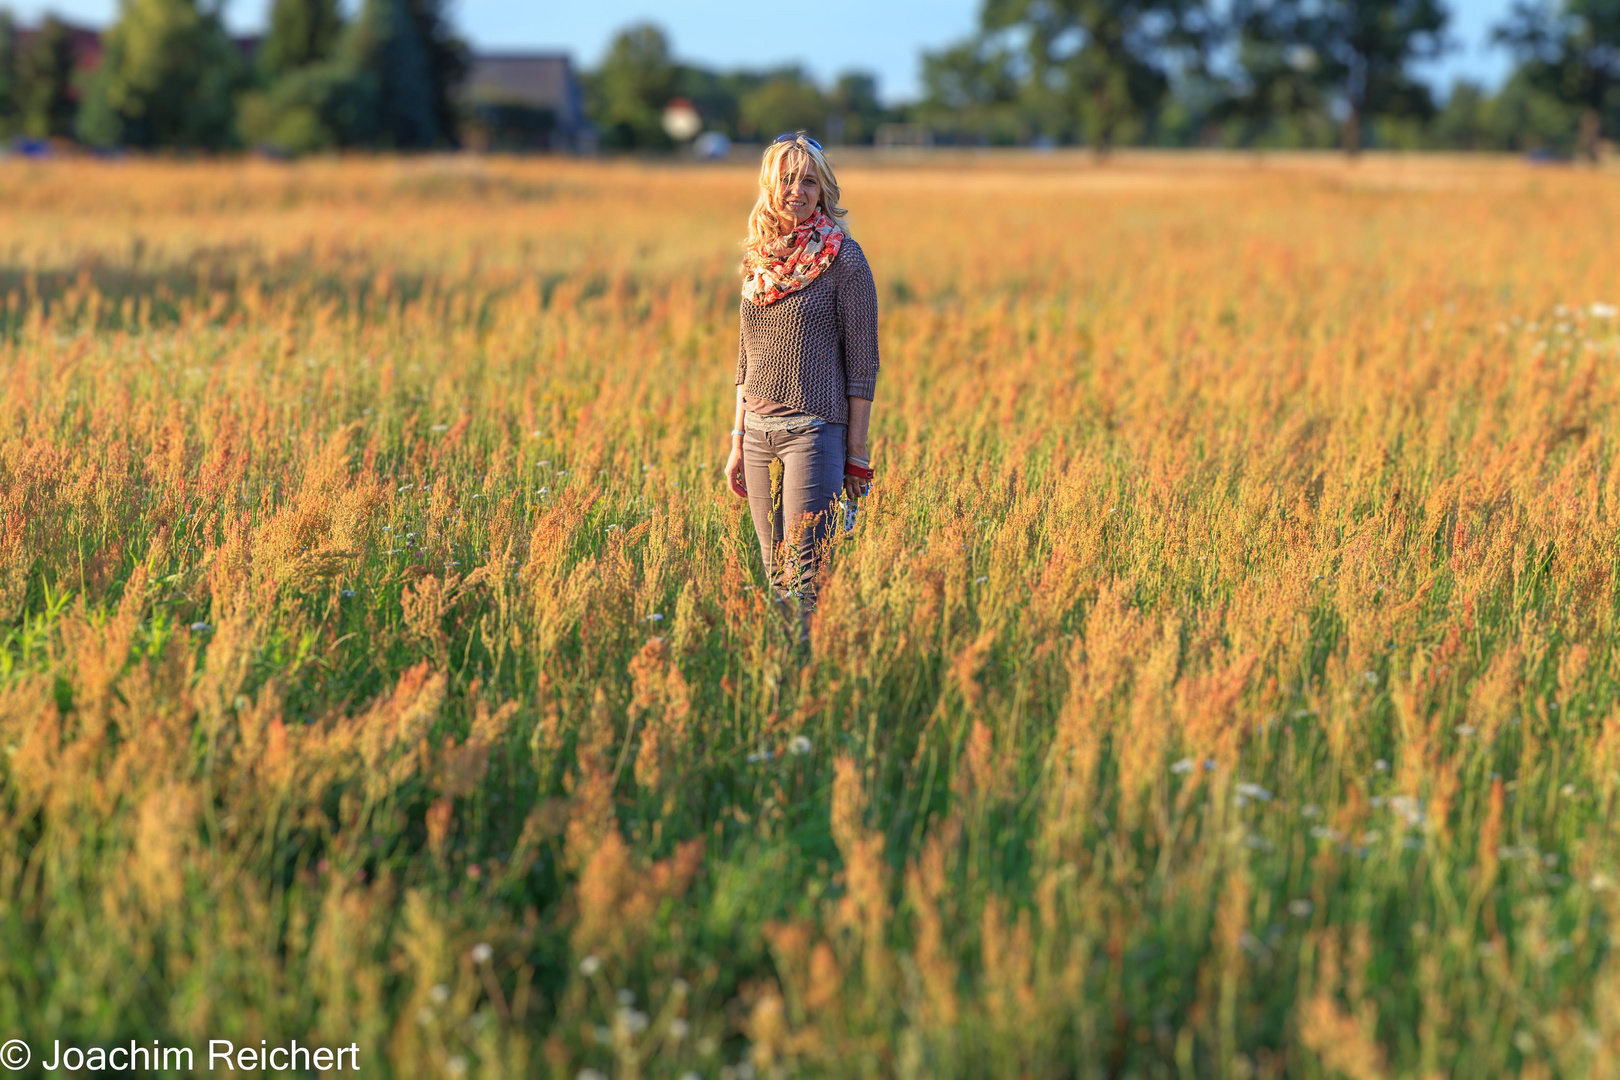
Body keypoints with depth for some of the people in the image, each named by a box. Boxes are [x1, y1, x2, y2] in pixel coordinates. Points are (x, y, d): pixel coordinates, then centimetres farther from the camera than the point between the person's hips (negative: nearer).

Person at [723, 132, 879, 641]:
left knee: (804, 576, -11)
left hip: (814, 428, -6)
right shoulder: (760, 259, 11)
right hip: (759, 428, 6)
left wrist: (856, 455, -8)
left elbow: (862, 360, -6)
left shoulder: (842, 257, -6)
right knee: (773, 576, 9)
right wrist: (737, 442, 15)